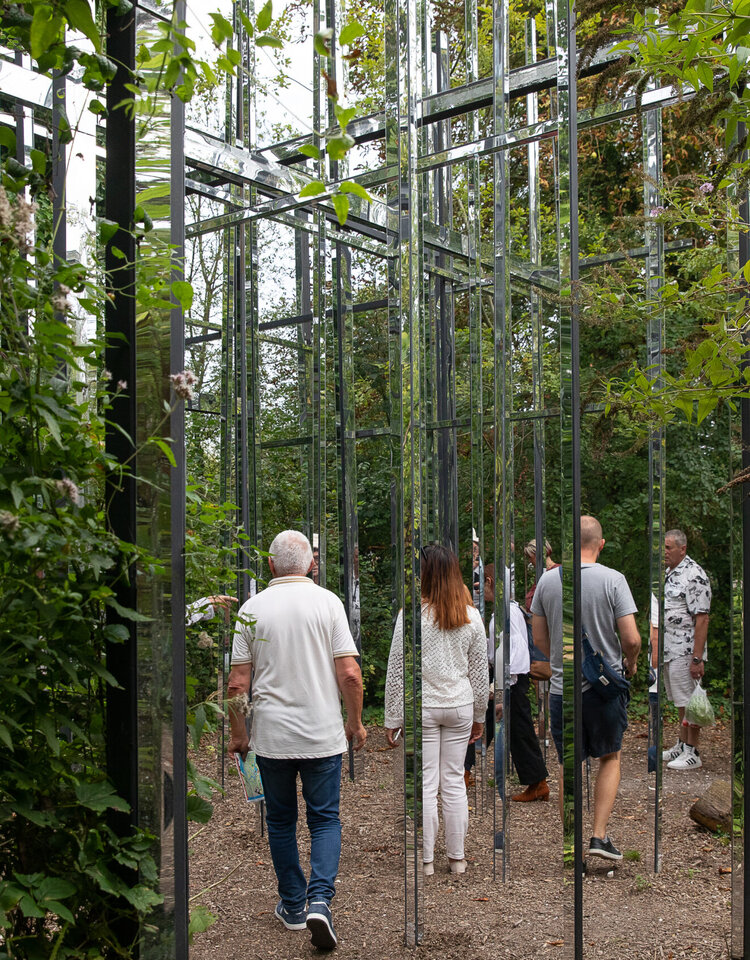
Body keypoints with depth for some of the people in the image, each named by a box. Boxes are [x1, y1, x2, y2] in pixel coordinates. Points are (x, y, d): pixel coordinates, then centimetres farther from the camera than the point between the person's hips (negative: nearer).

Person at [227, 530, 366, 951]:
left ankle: (293, 906, 24)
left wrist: (238, 732, 11)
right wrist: (355, 722, 6)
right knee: (325, 819, 9)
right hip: (323, 735, -1)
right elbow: (349, 673, -8)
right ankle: (319, 899, -8)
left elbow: (238, 682, -2)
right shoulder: (328, 602, -6)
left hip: (271, 737, 1)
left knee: (281, 821, 16)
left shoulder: (252, 608, -3)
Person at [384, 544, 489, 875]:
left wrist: (392, 718, 0)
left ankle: (425, 860, 13)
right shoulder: (472, 617, -1)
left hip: (422, 708, -3)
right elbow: (480, 672, 5)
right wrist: (479, 716, 16)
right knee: (454, 782, 12)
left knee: (425, 785, 5)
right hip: (460, 707, 3)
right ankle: (456, 858, 20)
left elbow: (396, 670, -9)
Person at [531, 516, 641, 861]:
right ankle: (600, 835, 10)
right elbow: (631, 639, -12)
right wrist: (630, 664, 9)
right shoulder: (613, 580, -10)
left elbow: (539, 639, 5)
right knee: (610, 758, 18)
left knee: (569, 766, 14)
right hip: (605, 689, -2)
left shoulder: (547, 580, -2)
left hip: (561, 689, 2)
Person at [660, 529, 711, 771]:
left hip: (686, 651, -9)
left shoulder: (694, 575, -17)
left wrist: (697, 658, -23)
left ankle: (693, 754, 7)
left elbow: (702, 619, -20)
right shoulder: (669, 573, 12)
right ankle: (682, 745, 28)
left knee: (689, 701, -1)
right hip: (669, 650, 9)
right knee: (680, 701, 18)